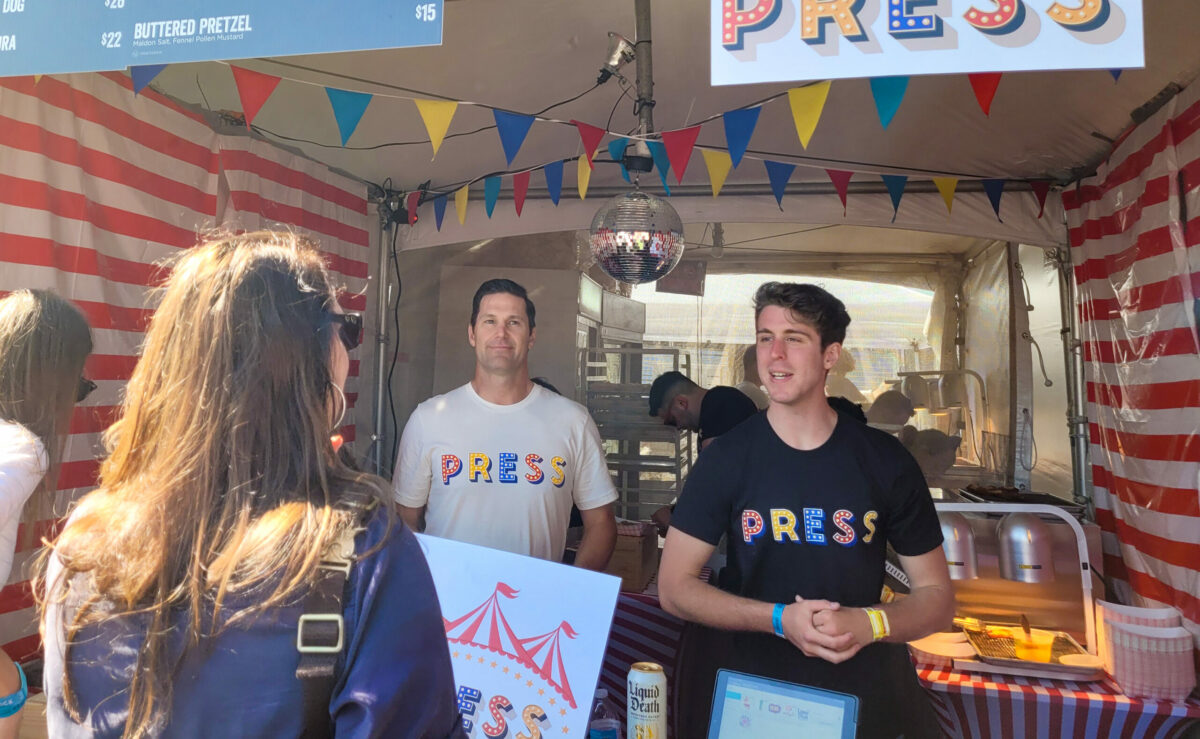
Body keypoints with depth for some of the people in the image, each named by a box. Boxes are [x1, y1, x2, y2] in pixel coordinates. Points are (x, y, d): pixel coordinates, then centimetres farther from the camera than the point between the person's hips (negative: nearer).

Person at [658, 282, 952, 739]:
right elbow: (674, 587, -8)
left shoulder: (885, 461, -7)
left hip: (872, 696, 1)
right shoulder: (726, 459, -9)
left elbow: (936, 597, 0)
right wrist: (780, 619, -20)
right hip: (758, 693, 0)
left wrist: (870, 624, -20)